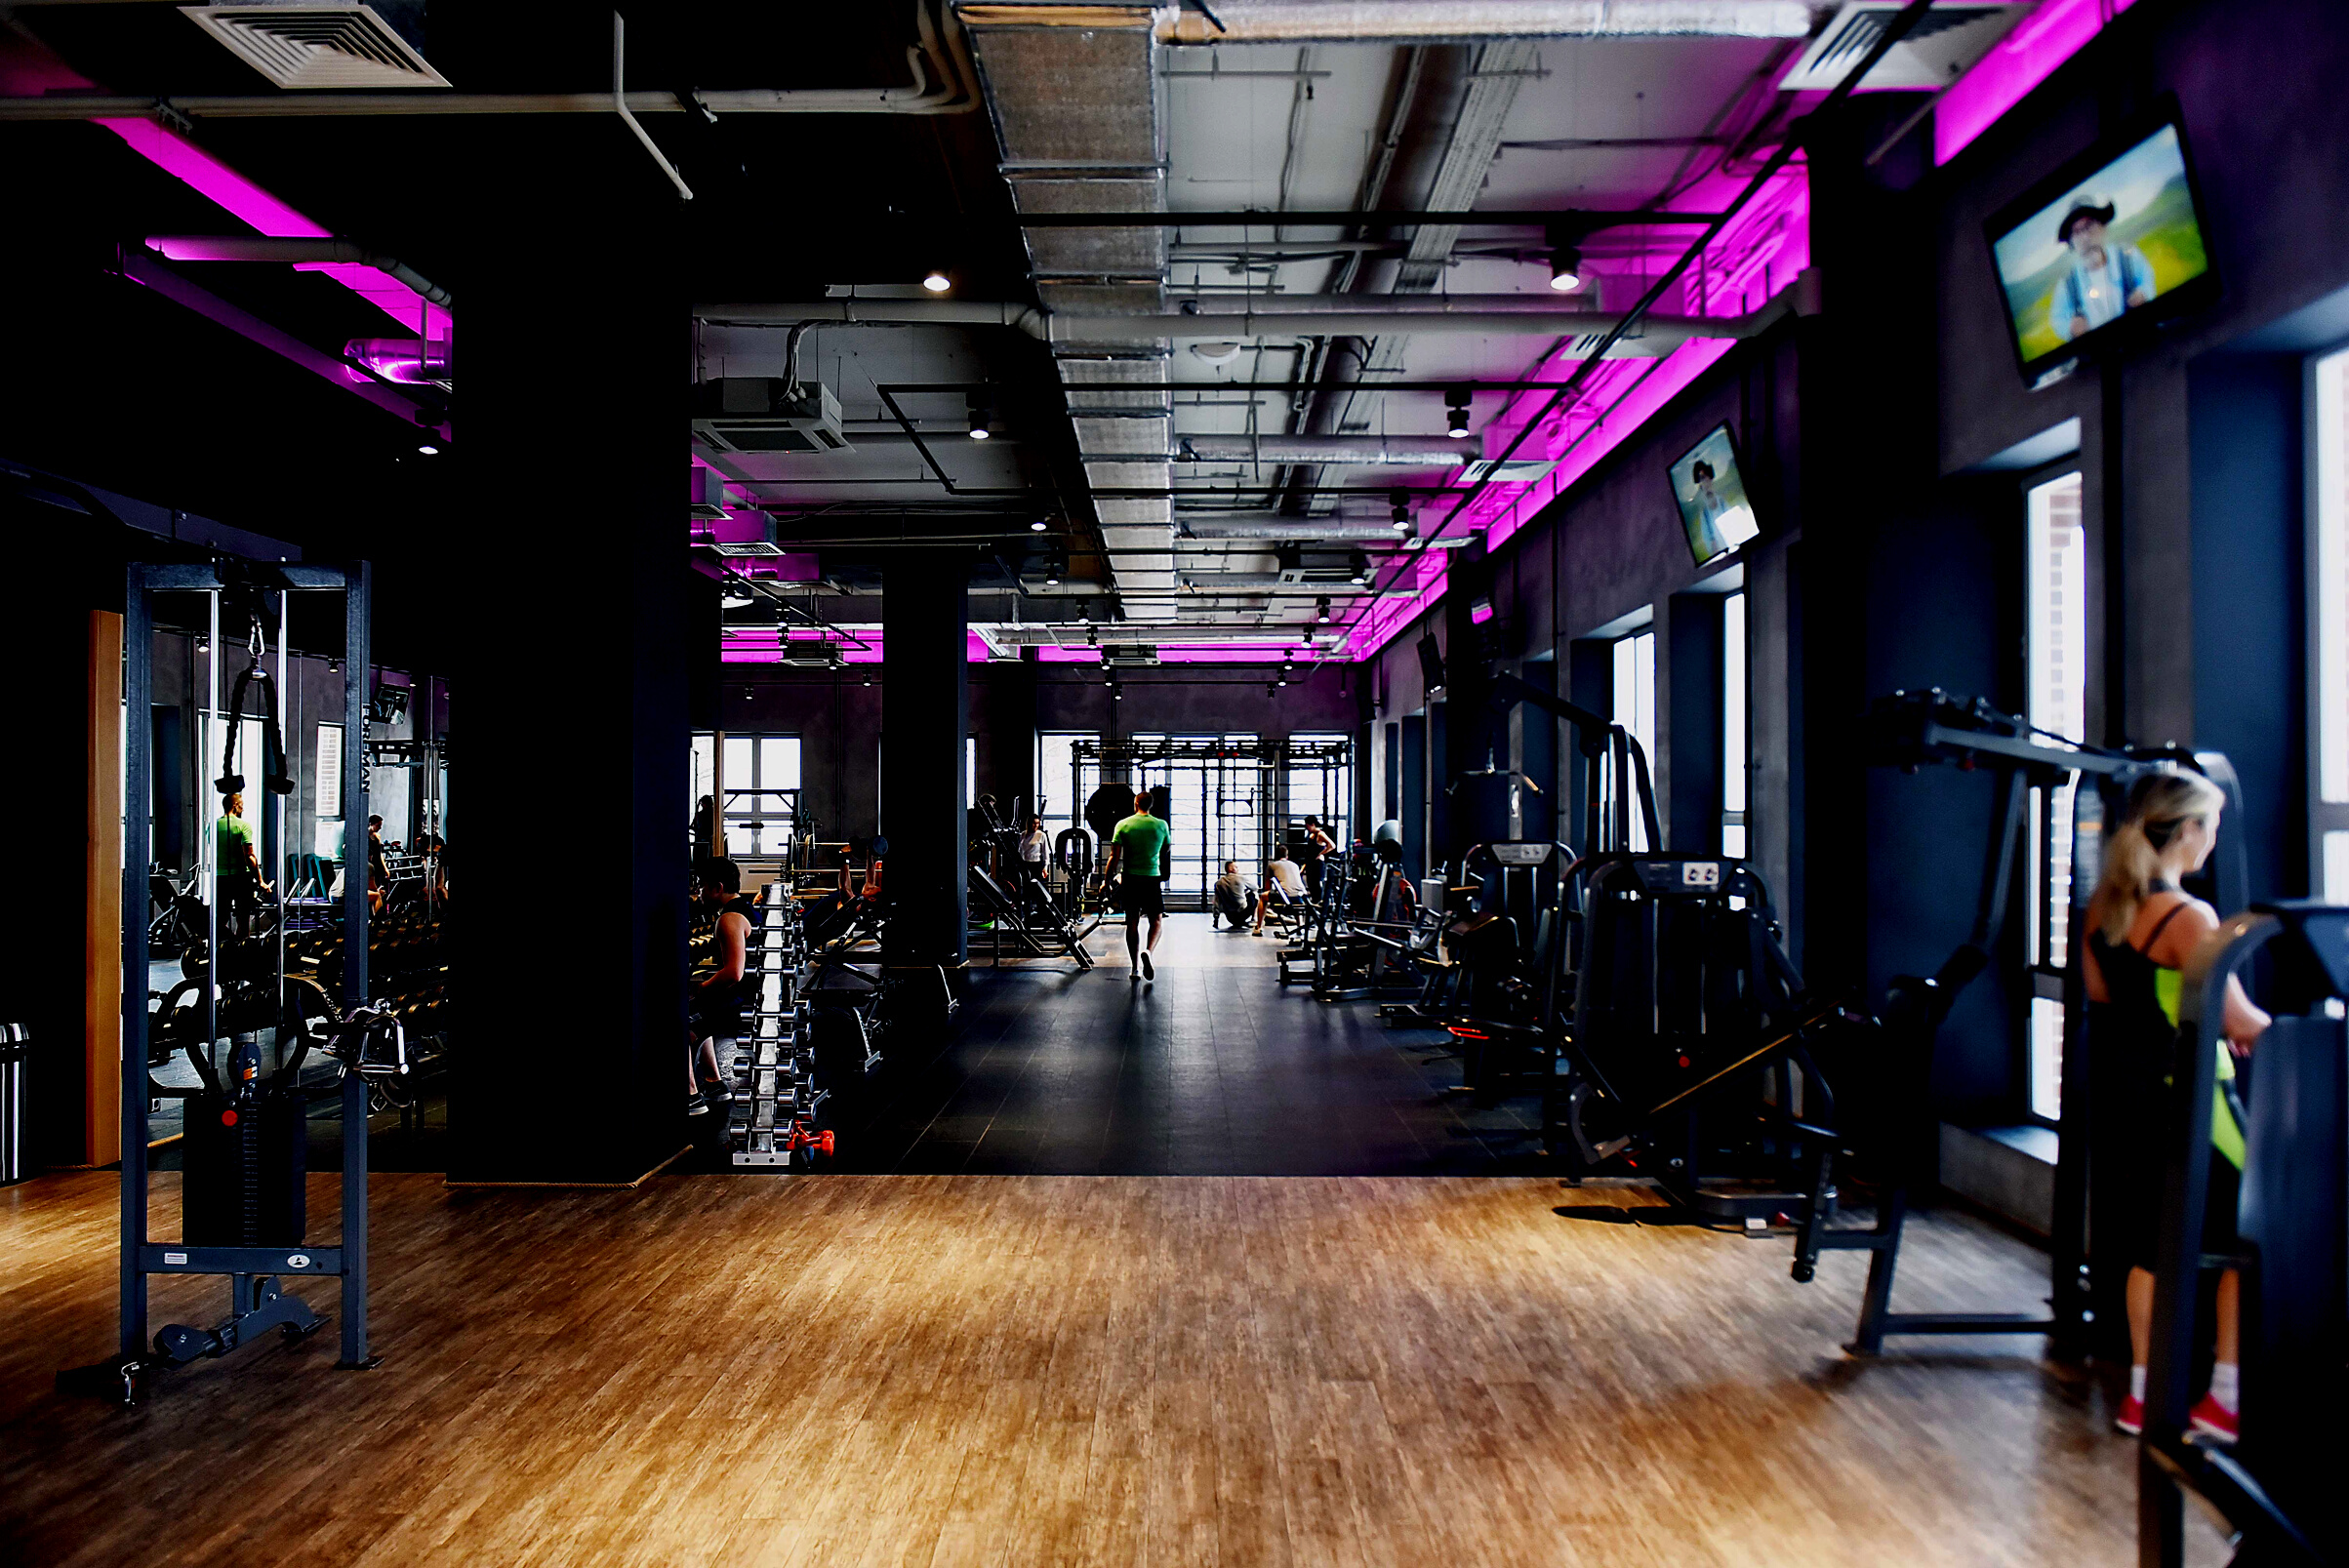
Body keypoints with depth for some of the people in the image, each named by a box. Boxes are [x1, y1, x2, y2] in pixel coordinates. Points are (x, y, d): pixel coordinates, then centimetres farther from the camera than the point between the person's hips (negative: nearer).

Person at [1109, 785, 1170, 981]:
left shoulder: (1123, 825, -1)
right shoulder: (1161, 825, 1)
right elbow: (1166, 853, 15)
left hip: (1130, 878, 1)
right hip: (1152, 878, -1)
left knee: (1132, 922, 8)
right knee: (1156, 920, 9)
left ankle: (1135, 968, 8)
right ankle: (1148, 951, -20)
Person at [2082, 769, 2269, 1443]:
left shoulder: (2103, 907, 3)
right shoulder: (2188, 917, -21)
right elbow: (2240, 1020, -16)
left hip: (2137, 1094, 8)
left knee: (2150, 1241, 15)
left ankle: (2143, 1393, 23)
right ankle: (2226, 1398, 12)